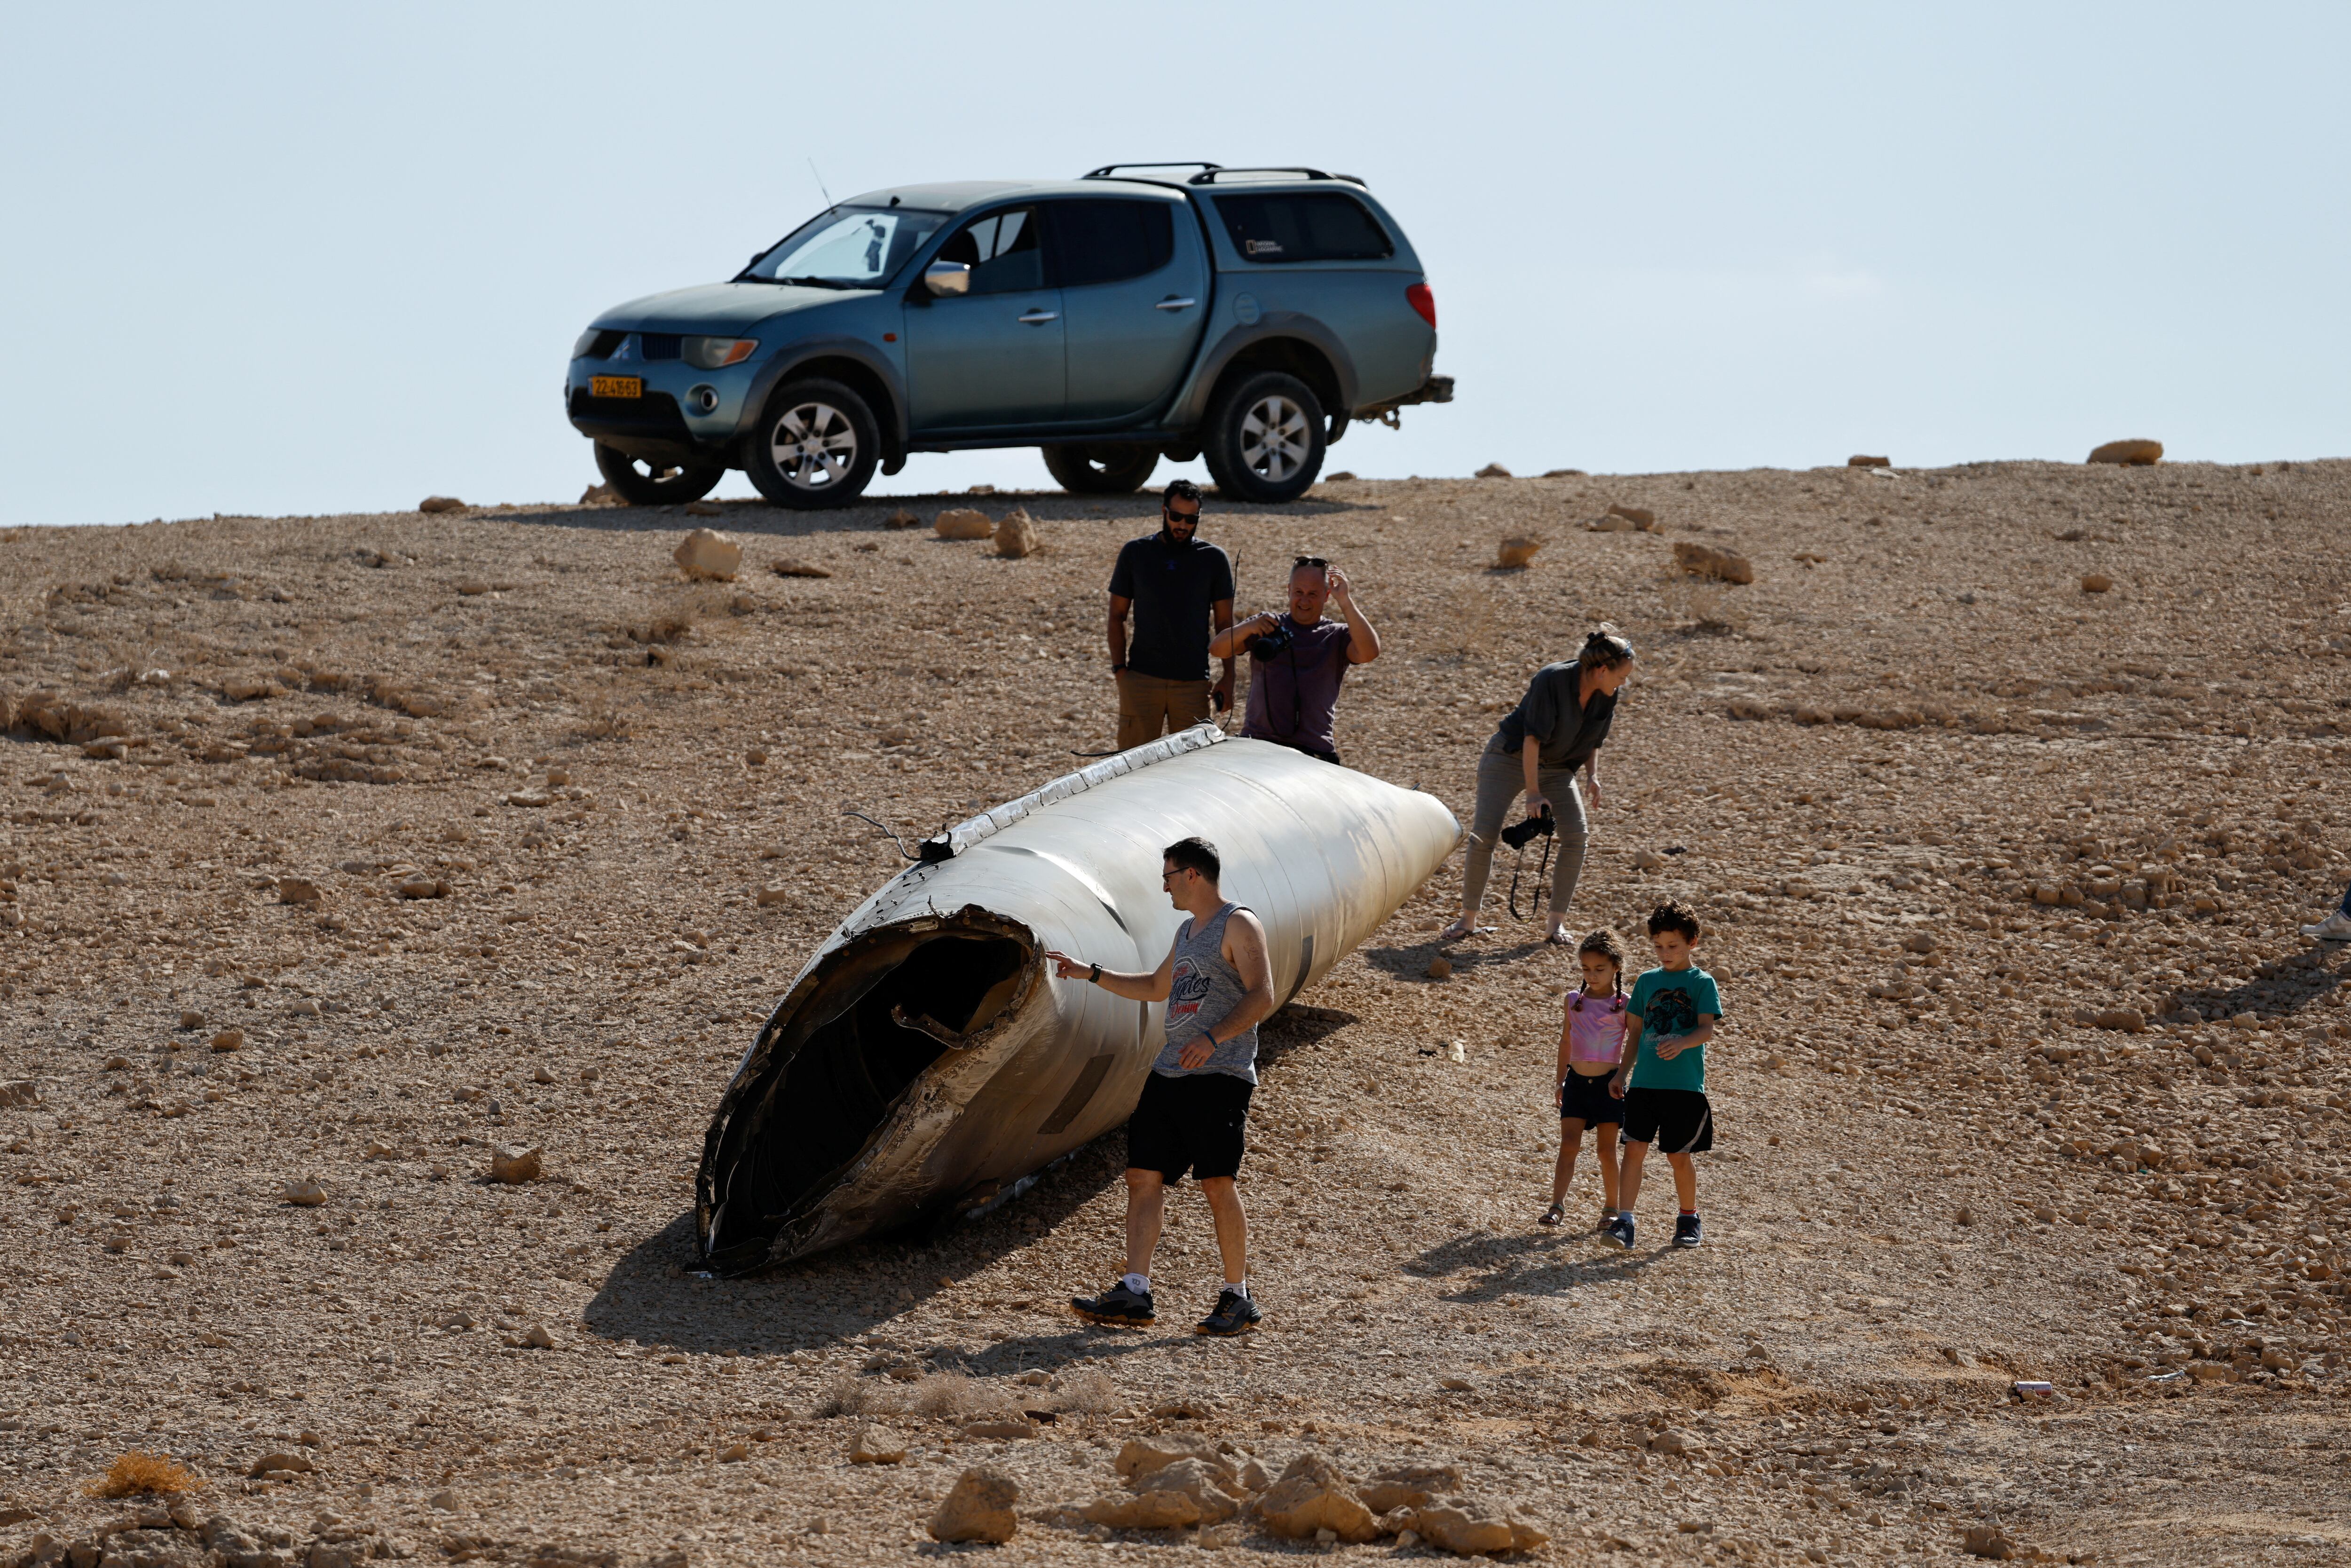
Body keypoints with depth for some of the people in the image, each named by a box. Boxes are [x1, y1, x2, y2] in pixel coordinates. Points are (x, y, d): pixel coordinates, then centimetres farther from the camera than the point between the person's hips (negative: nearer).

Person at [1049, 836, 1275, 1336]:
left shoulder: (1239, 926, -5)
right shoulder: (1188, 932, 22)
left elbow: (1262, 997, -16)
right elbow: (1156, 988, 39)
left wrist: (1213, 1038, -27)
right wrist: (1091, 974, 35)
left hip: (1220, 1075, -9)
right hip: (1170, 1072, 9)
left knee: (1217, 1183, -9)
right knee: (1144, 1176, 0)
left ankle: (1239, 1299, 0)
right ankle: (1134, 1295, -2)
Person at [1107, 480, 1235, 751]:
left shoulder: (1214, 559, 6)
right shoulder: (1135, 553, 6)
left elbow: (1225, 624, 9)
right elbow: (1117, 616, 9)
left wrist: (1228, 678, 2)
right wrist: (1119, 668, -1)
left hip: (1193, 683, 0)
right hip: (1142, 678, 0)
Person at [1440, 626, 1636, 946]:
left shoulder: (1606, 696, -8)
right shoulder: (1552, 680, -28)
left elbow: (1592, 742, 7)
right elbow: (1533, 738, -27)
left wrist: (1592, 775, -11)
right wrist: (1534, 793, -28)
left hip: (1556, 767, 5)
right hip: (1510, 757, -5)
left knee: (1577, 836, -12)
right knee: (1484, 835, -13)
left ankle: (1556, 921, -2)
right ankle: (1468, 919, 1)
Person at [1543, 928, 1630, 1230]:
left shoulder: (1624, 1004, -4)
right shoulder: (1575, 1000, 5)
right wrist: (1560, 1081, 15)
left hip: (1609, 1083, -2)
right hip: (1577, 1081, 2)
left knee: (1606, 1149, 4)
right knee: (1569, 1145, -5)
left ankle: (1611, 1208, 16)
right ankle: (1557, 1206, -8)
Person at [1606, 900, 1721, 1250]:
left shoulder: (1702, 983, -1)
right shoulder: (1647, 981, 11)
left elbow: (1707, 1030, -12)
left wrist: (1682, 1042, -32)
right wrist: (1623, 1073, 14)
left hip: (1685, 1086, -3)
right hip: (1644, 1083, 3)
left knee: (1678, 1156, 5)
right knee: (1634, 1148, -8)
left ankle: (1689, 1219, 24)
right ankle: (1625, 1221, -11)